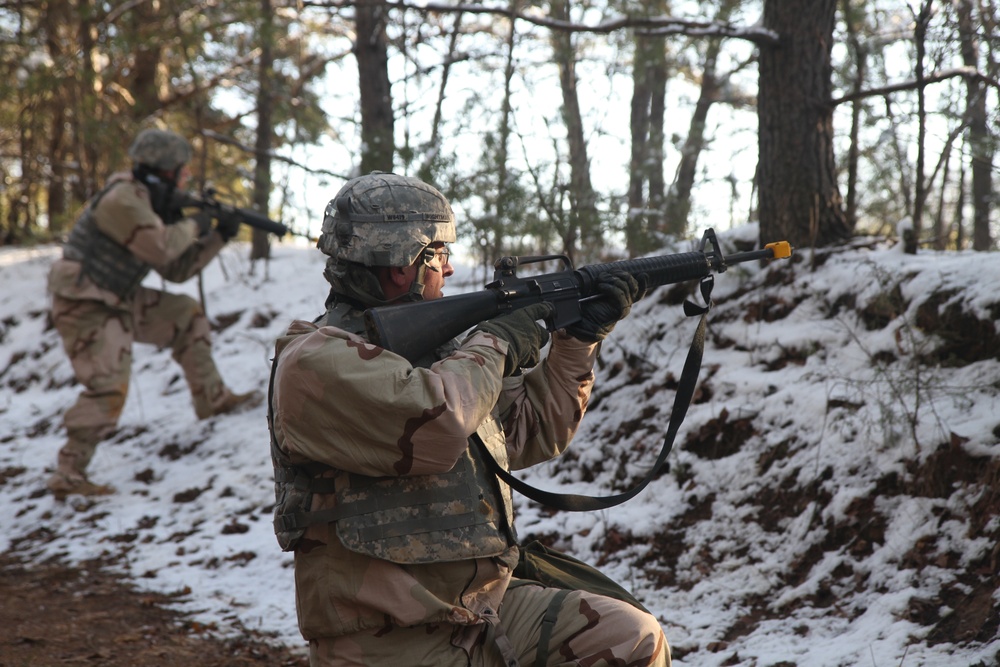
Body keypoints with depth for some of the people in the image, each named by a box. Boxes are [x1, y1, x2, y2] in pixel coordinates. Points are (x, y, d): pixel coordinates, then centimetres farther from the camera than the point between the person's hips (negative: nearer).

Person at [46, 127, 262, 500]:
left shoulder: (152, 204, 12)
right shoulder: (123, 198, -19)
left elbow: (176, 270, 14)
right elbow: (160, 246, -30)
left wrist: (219, 237, 7)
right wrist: (193, 226, -11)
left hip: (117, 302, 10)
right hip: (85, 307, -10)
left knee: (186, 315, 15)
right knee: (108, 390, -19)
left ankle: (212, 400, 24)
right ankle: (68, 476, -16)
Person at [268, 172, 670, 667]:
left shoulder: (427, 352, 16)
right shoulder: (314, 361, -10)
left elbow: (532, 430, 27)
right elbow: (432, 424, -26)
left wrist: (580, 339, 16)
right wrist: (495, 344, -10)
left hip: (485, 611, 8)